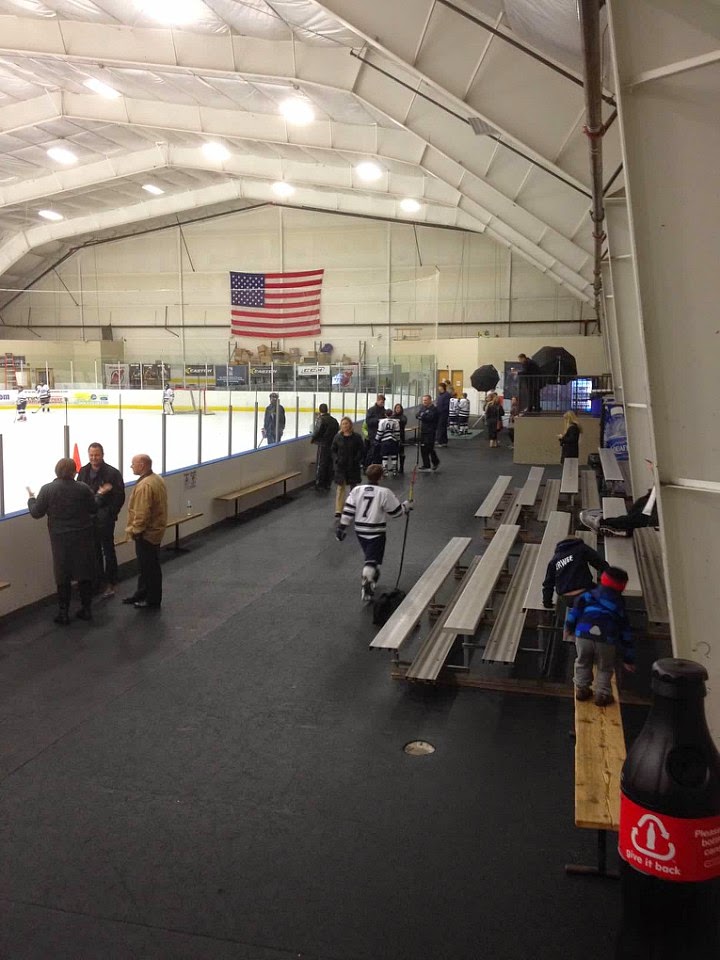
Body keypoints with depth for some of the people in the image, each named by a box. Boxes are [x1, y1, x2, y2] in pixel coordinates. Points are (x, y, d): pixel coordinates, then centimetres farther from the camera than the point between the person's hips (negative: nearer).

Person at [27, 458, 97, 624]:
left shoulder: (47, 489, -9)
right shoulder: (83, 488, -8)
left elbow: (36, 513, -3)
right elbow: (94, 510, 1)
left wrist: (31, 499, 16)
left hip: (60, 538, 0)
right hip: (83, 536, 0)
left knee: (63, 575, 8)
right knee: (84, 573, 11)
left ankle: (63, 613, 11)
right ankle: (86, 609, 17)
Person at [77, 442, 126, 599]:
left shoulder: (113, 473, -11)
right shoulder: (83, 471, 4)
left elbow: (120, 497, -9)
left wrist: (109, 515, -11)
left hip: (105, 520, -4)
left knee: (108, 552, 6)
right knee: (94, 552, 14)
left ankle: (111, 584, 15)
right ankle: (98, 580, 27)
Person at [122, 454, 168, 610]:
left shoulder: (145, 485, -25)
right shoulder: (157, 479, 7)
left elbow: (142, 513, -28)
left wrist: (134, 530, -15)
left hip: (146, 533, -10)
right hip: (155, 528, 10)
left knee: (149, 567, 2)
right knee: (144, 565, 21)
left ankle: (152, 600, 12)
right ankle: (142, 594, 34)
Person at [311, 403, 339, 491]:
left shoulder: (320, 419, -12)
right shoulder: (334, 420, 8)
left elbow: (317, 431, -17)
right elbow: (338, 431, 11)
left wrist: (313, 439, 1)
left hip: (323, 445, -6)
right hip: (332, 445, 6)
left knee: (320, 464, 1)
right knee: (330, 464, 12)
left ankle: (319, 484, 3)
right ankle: (327, 484, 18)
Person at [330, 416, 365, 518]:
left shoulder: (357, 437, -5)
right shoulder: (337, 437, 0)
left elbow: (362, 450, -3)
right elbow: (333, 450, 7)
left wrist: (357, 460, -15)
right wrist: (336, 459, -7)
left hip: (353, 467, 0)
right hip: (341, 466, 0)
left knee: (354, 487, 14)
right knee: (341, 488, -3)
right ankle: (338, 511, -4)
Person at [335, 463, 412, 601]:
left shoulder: (356, 490, -2)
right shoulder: (385, 493, -13)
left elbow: (348, 510, -3)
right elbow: (396, 511, -6)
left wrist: (342, 527, 4)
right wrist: (406, 506, 14)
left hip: (360, 531, 5)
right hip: (376, 533, -5)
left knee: (369, 555, 26)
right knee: (372, 560, -4)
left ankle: (373, 576, 42)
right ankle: (367, 582, -22)